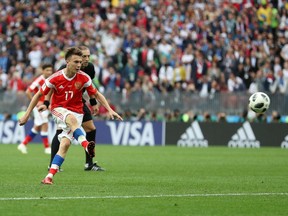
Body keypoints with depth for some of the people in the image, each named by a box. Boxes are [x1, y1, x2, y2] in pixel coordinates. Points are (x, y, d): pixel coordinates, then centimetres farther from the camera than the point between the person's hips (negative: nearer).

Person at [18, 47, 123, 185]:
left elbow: (96, 94, 5)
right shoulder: (55, 78, -12)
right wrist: (27, 114, 0)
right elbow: (38, 95, -2)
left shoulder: (84, 78, -8)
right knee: (72, 119, -37)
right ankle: (87, 146, -60)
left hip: (76, 112, 2)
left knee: (65, 143, -16)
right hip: (58, 110, -2)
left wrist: (109, 110, -3)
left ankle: (49, 176, -16)